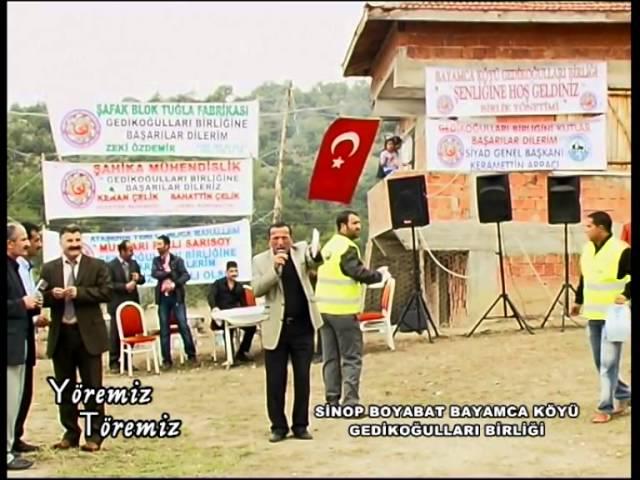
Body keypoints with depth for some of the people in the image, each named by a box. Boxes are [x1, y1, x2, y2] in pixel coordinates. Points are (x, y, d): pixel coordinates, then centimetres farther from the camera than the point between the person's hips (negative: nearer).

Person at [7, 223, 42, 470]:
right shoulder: (7, 266, -16)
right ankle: (6, 454, 3)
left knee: (14, 399, 15)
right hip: (10, 345, -10)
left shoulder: (13, 266, 15)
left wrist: (30, 305, 4)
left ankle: (8, 447, 24)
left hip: (17, 343, 10)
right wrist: (22, 304, -17)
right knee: (9, 400, -4)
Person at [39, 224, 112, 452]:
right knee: (64, 387, 10)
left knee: (92, 386, 2)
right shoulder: (49, 269, 8)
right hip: (60, 334, 3)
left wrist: (78, 292, -18)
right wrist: (52, 294, -16)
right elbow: (41, 298, 6)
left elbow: (106, 292, -8)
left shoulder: (97, 266, 2)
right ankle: (70, 433, 21)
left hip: (88, 333, -3)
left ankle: (94, 435, 10)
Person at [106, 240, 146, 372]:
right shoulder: (111, 265, -8)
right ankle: (114, 362, 9)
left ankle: (127, 361, 17)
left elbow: (142, 280, 14)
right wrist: (125, 286, -21)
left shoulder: (134, 263, 10)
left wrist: (138, 278, -9)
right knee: (116, 335, 2)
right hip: (117, 305, -5)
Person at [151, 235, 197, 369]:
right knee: (164, 329, 3)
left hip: (176, 297, -3)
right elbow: (154, 273, -8)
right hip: (163, 298, 3)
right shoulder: (156, 260, 9)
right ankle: (167, 359, 8)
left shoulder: (177, 260, 0)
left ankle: (191, 355, 5)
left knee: (183, 326, -5)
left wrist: (175, 283, -24)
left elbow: (186, 276, -12)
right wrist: (169, 272, -10)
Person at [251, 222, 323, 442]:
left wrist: (317, 254, -42)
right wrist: (275, 268, -24)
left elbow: (314, 262, -18)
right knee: (275, 382, 3)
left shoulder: (301, 250, 2)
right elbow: (257, 289, -11)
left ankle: (300, 425, 17)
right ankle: (278, 426, 15)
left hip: (302, 326, 1)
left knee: (303, 379, 7)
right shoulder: (261, 260, 0)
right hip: (276, 327, -1)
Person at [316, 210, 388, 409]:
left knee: (330, 357, 10)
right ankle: (350, 403, -5)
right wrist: (379, 275, -3)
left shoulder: (328, 247, 15)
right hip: (343, 311, -8)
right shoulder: (347, 248, -12)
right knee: (351, 358, -3)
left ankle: (332, 401, 13)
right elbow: (359, 273, -18)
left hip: (324, 308, 8)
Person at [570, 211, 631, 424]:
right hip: (593, 315, 8)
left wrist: (626, 294, -24)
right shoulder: (587, 249, 8)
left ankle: (605, 408, 2)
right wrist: (579, 301, 23)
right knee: (600, 362, 13)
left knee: (608, 363, -6)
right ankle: (624, 395, 30)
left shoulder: (621, 250, -16)